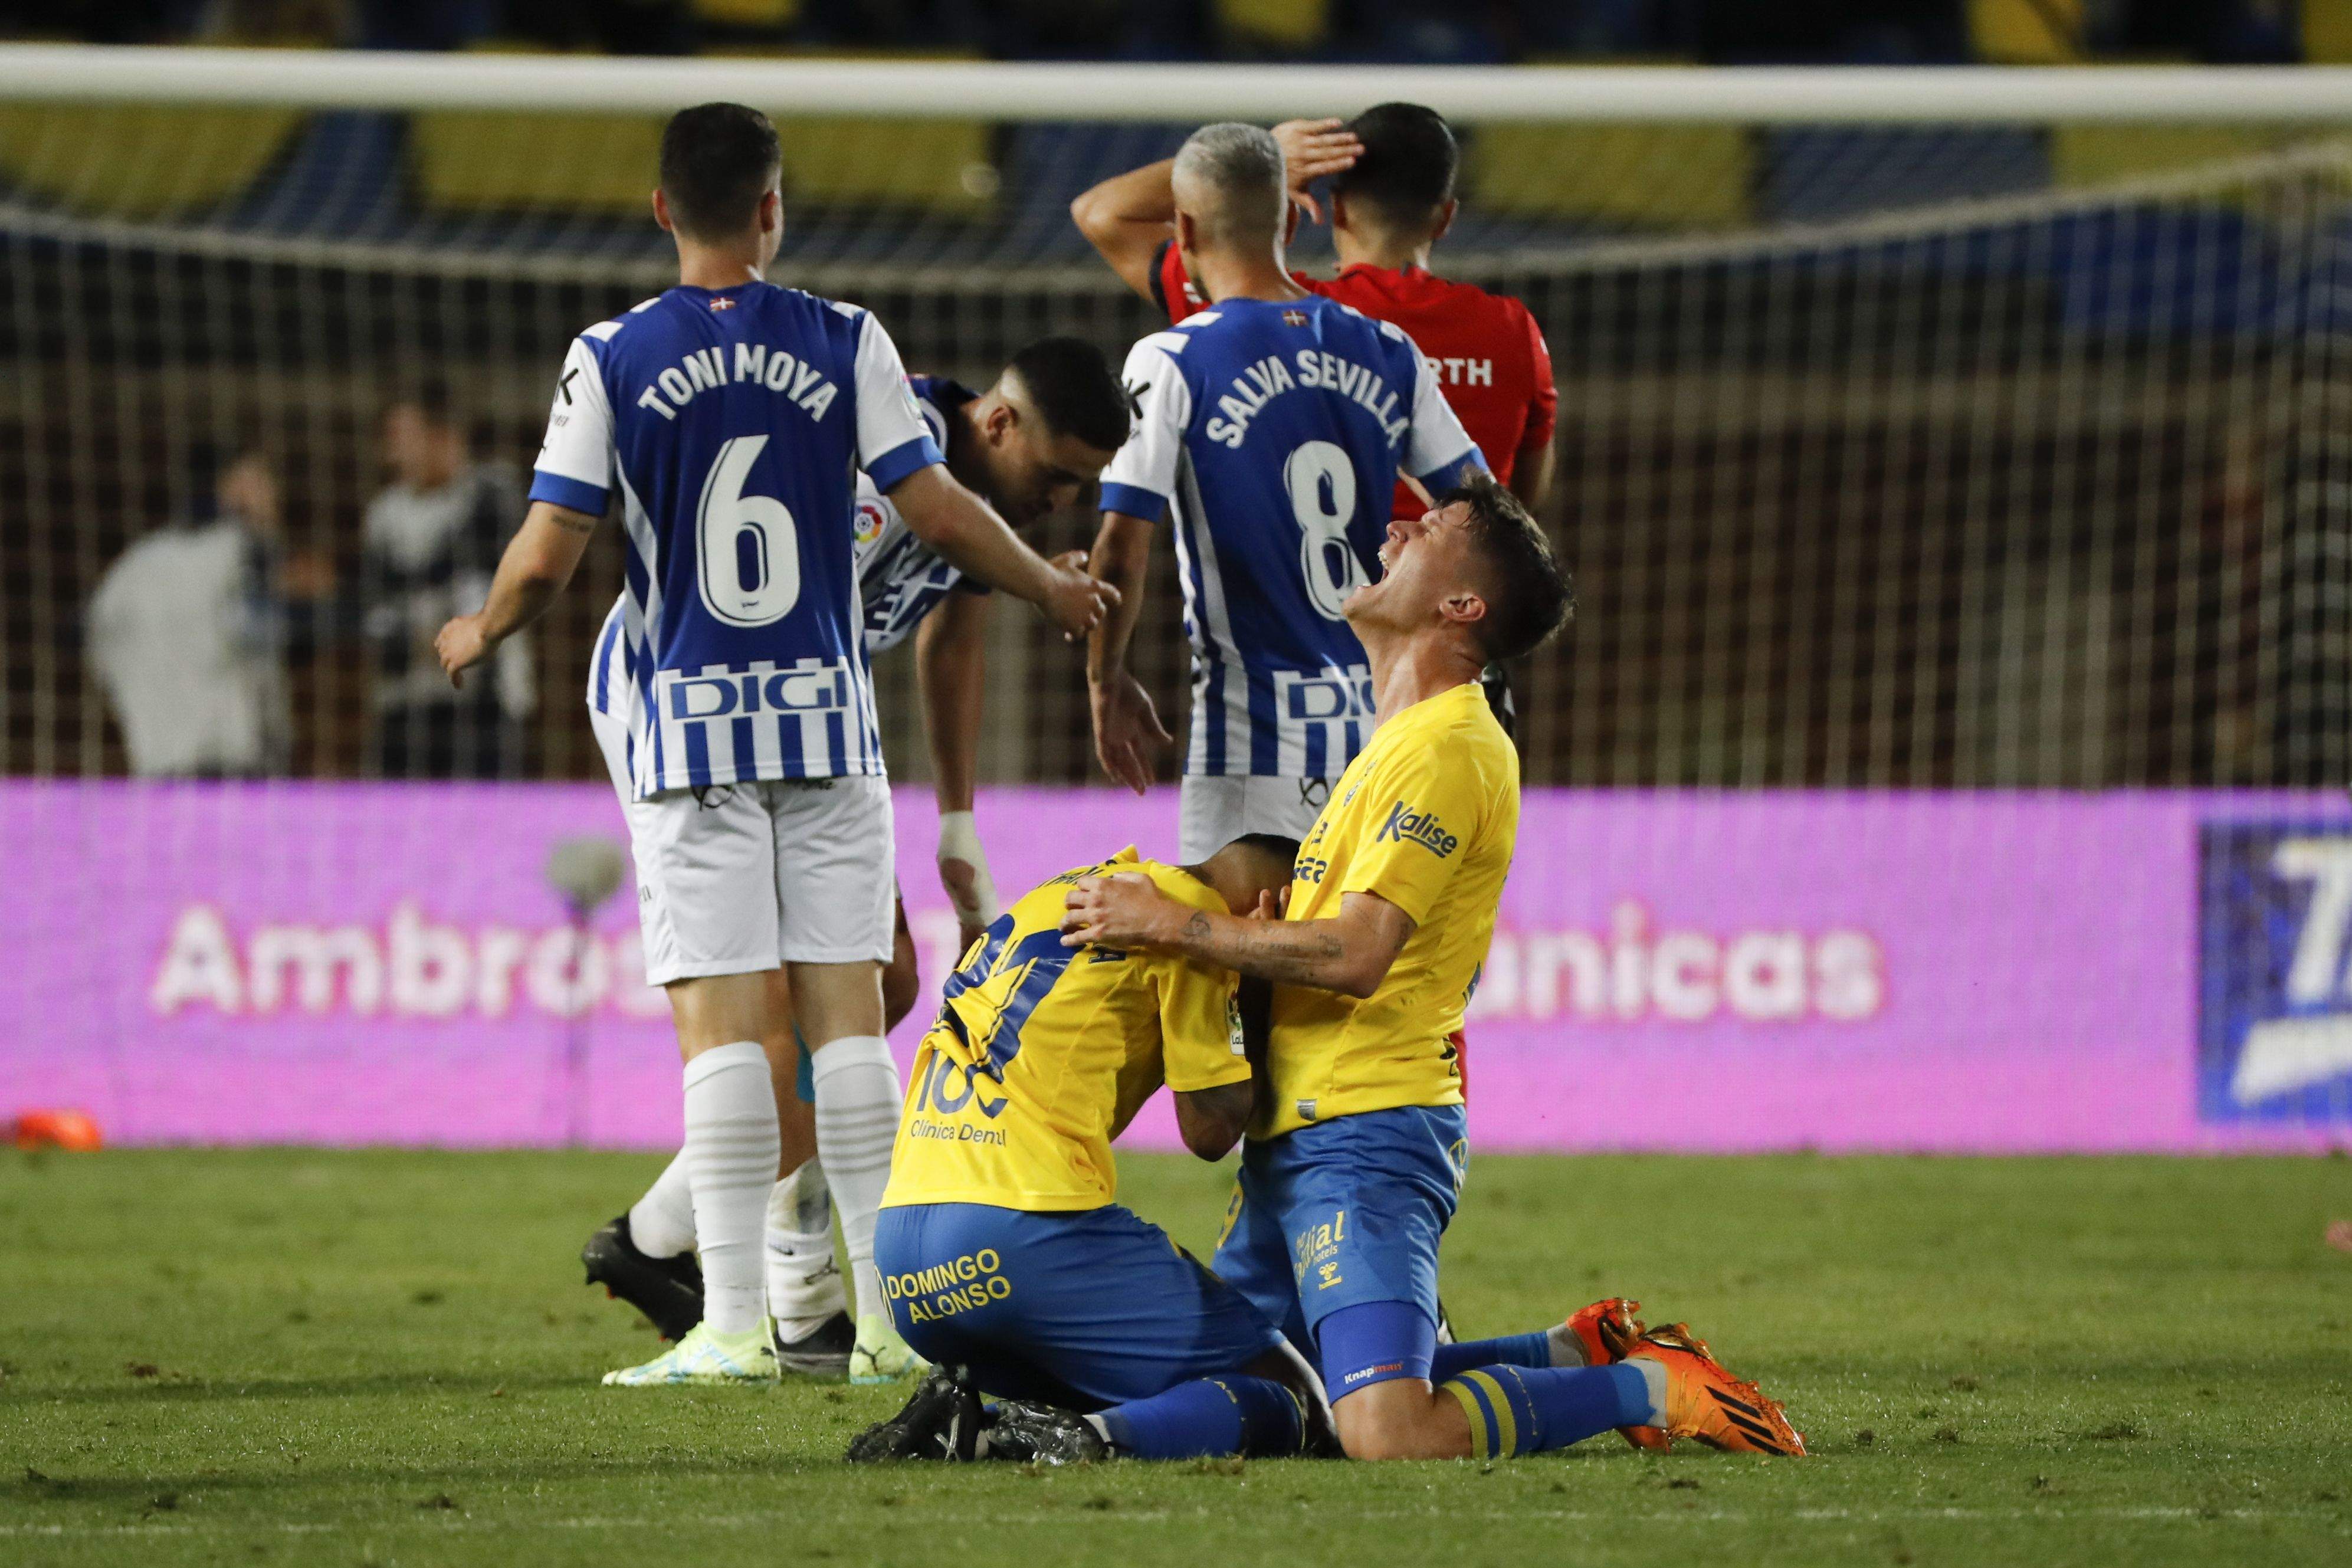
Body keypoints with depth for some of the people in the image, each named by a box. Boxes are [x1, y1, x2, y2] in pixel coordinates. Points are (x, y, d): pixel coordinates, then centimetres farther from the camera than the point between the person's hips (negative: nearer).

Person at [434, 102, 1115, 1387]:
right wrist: (1051, 589, 17)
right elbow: (939, 518, -1)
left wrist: (479, 635, 17)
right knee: (845, 1012, 5)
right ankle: (888, 1312, 3)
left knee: (721, 1024, -3)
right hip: (827, 716, 1)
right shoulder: (845, 345, 0)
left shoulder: (612, 360, -3)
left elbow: (547, 556, -4)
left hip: (689, 724, -1)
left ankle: (733, 1322, -7)